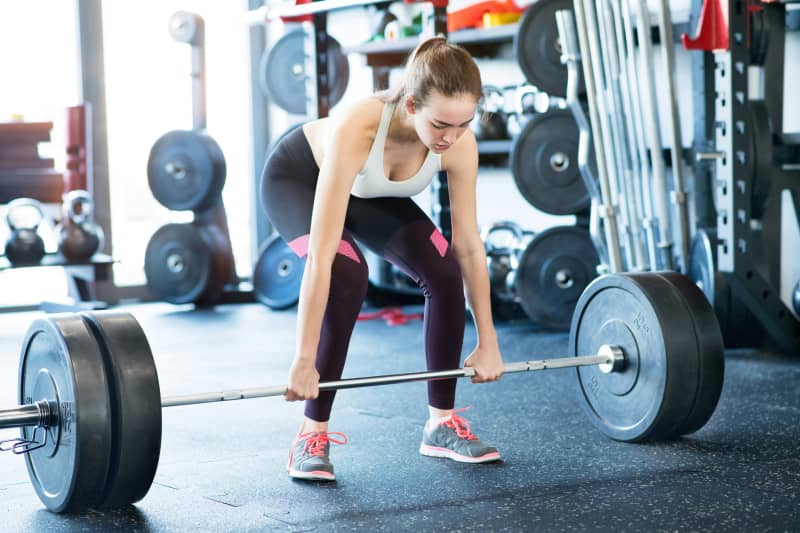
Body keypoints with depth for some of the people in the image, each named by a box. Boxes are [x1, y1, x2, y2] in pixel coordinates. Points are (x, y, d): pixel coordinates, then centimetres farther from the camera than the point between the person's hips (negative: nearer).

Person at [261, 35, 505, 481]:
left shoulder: (460, 143, -30)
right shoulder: (356, 130, -45)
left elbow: (469, 246, -18)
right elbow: (321, 258, -44)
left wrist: (488, 342, -13)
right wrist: (304, 361, -41)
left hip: (371, 193, 5)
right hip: (298, 179, -5)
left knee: (445, 274, -13)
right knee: (348, 277, -29)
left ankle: (443, 422, 3)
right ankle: (312, 436, -16)